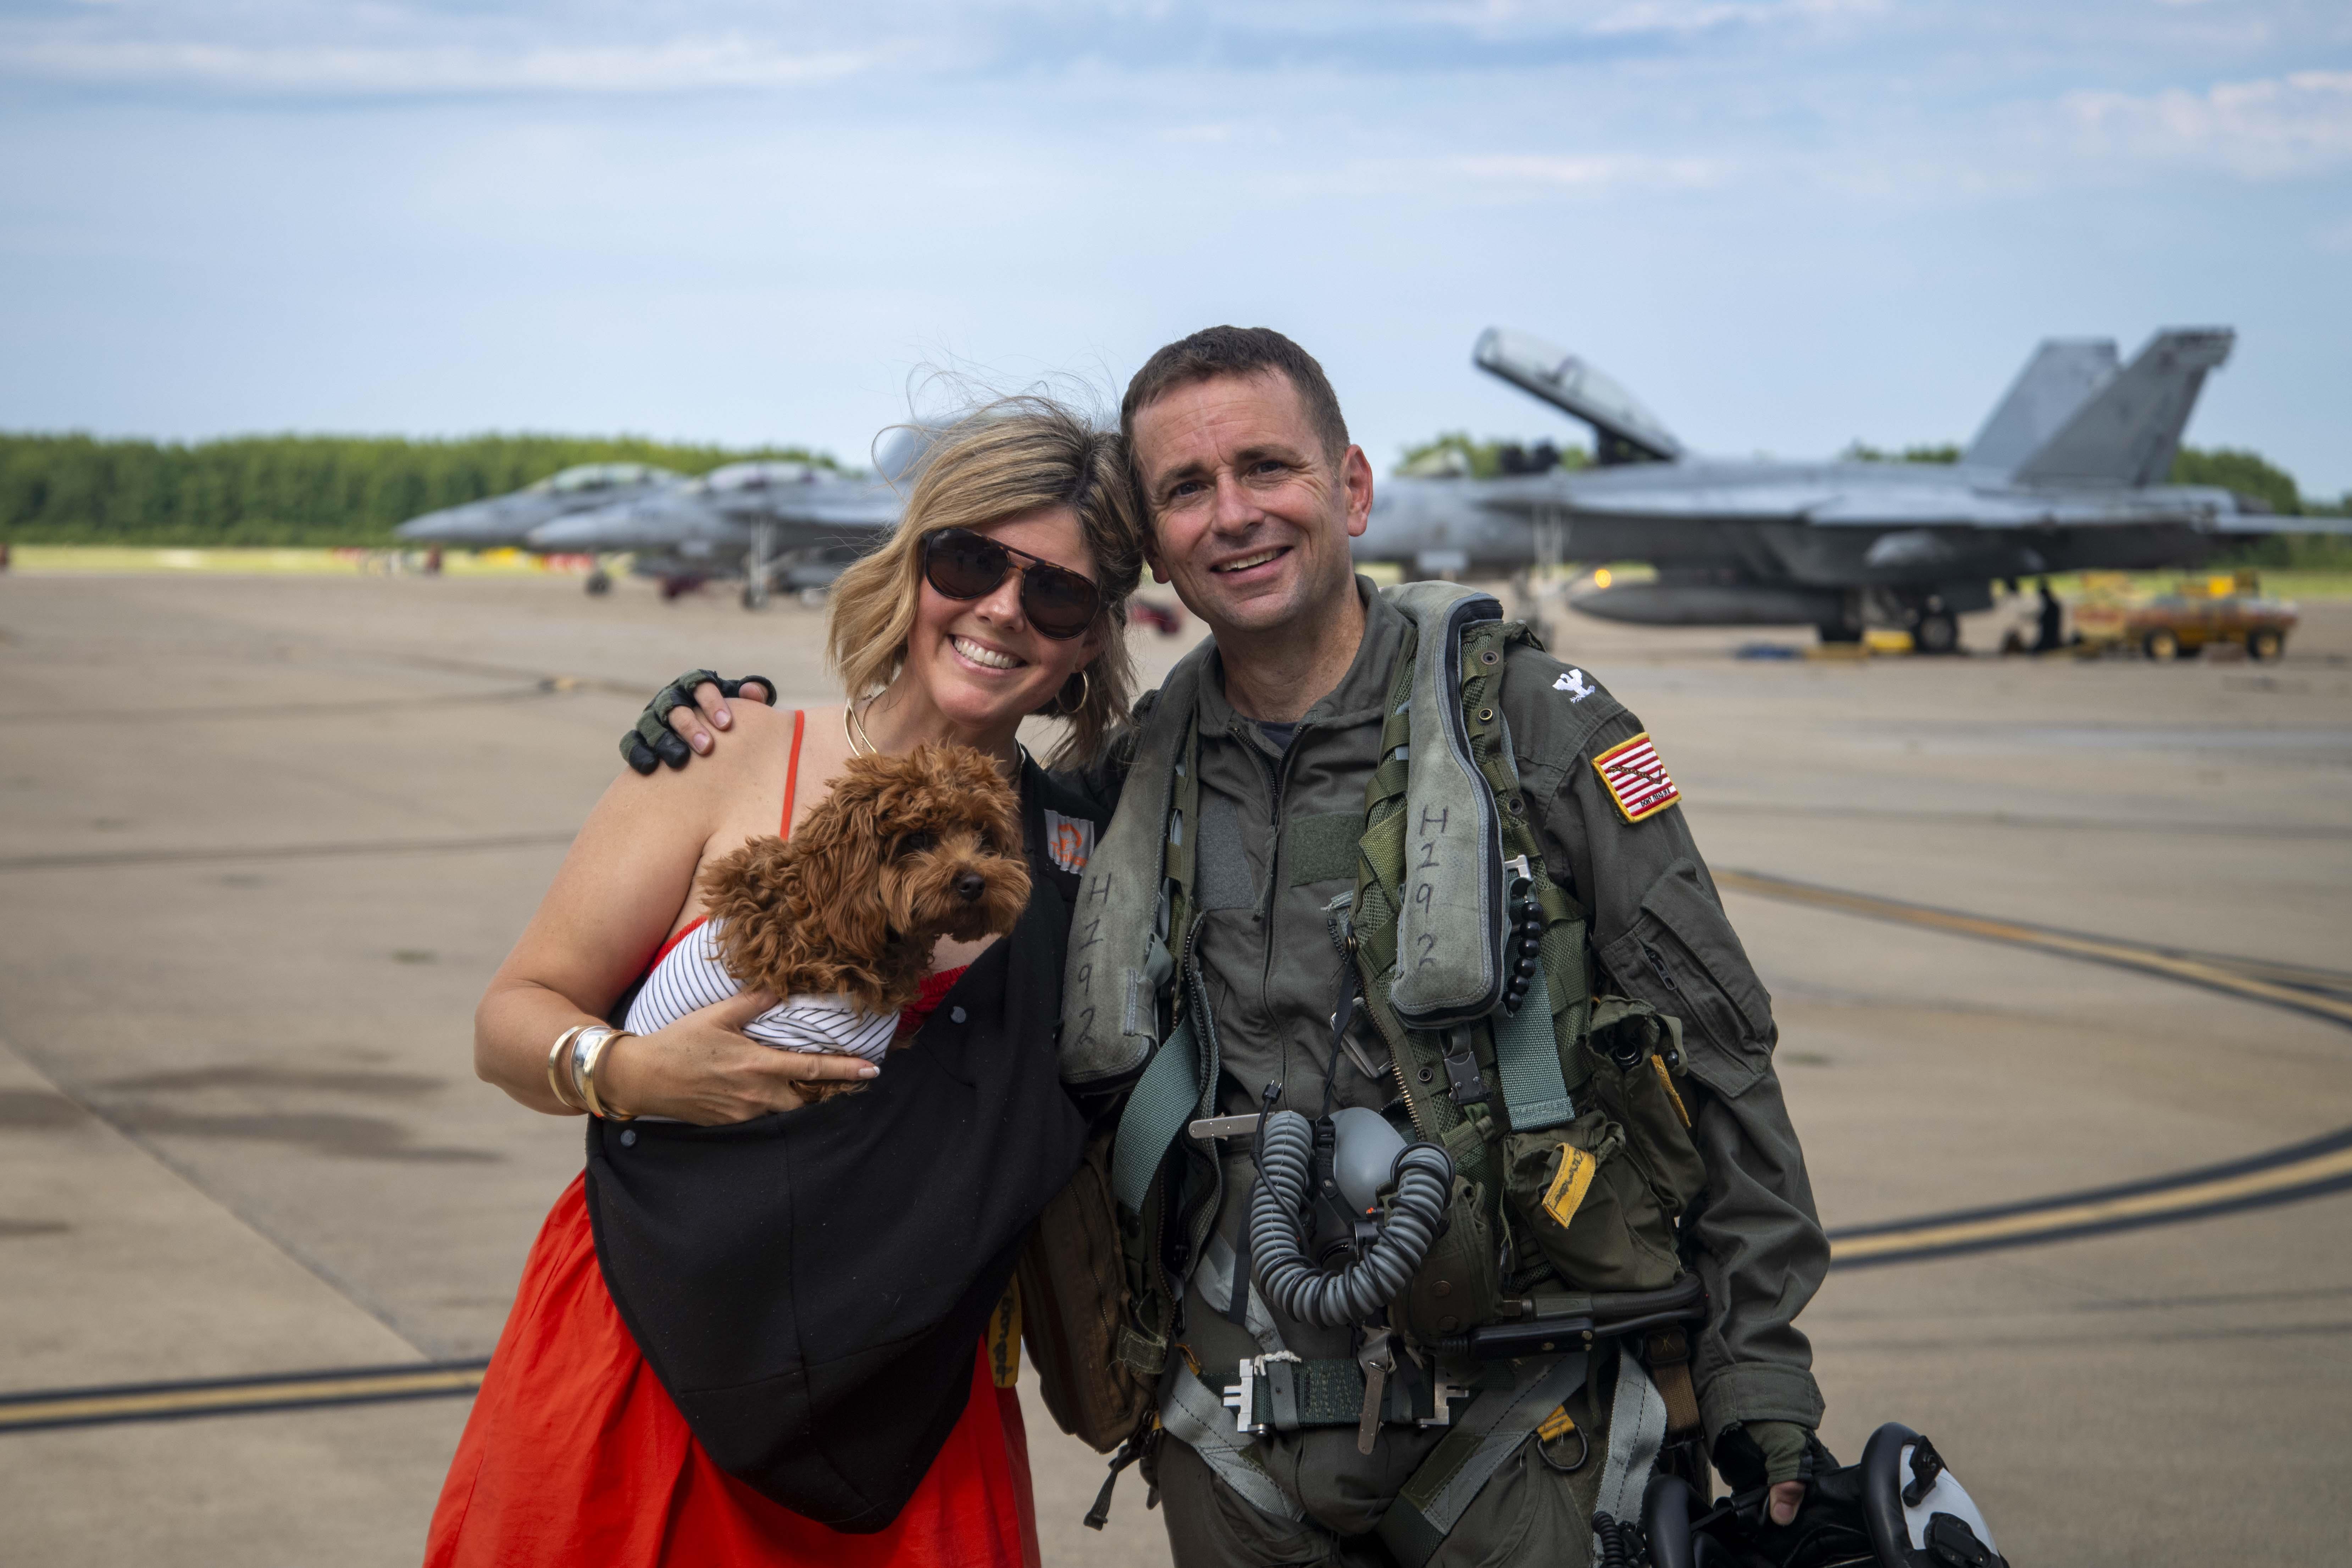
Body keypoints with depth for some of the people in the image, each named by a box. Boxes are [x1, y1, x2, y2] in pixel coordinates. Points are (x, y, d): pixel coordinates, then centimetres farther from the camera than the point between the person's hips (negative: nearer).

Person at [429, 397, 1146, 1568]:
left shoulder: (1080, 850, 3)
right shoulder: (737, 765, -4)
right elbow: (512, 1022, -3)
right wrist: (633, 1072, -21)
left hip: (908, 1423, 2)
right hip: (643, 1375, -2)